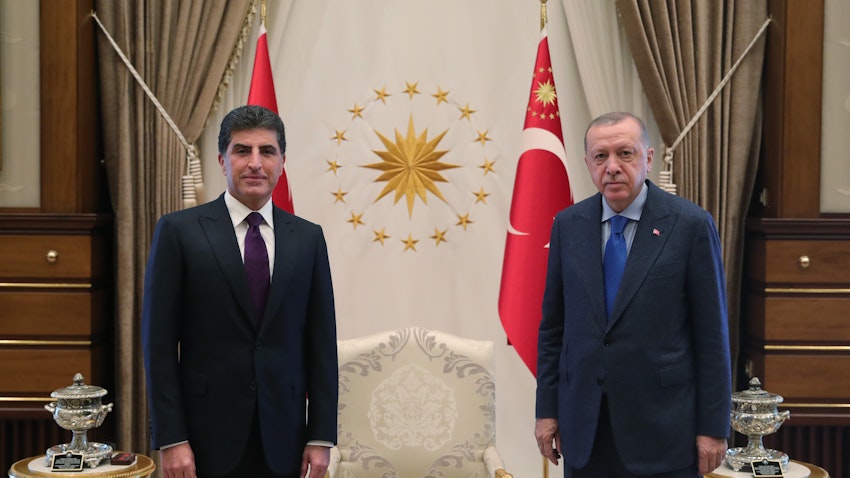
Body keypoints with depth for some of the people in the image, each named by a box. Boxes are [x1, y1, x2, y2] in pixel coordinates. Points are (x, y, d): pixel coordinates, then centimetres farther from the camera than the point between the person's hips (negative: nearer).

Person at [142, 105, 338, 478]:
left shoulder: (308, 238, 6)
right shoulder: (179, 231, -2)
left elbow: (321, 341, 6)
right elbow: (159, 340, -4)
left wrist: (321, 437, 2)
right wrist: (170, 439, -9)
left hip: (283, 438, 2)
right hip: (207, 436, -2)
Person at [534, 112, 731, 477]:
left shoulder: (691, 224, -6)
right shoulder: (567, 225, 5)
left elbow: (711, 334, -5)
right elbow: (553, 326, 9)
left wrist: (713, 427, -7)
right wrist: (547, 409, 5)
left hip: (662, 426, -3)